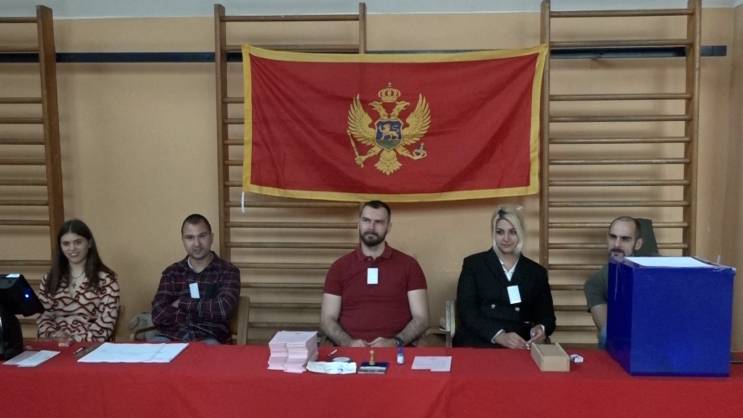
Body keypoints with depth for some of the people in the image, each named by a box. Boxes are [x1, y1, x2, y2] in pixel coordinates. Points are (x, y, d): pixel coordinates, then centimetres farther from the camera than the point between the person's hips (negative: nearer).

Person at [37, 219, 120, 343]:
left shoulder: (106, 279, 1)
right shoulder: (50, 278, 14)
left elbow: (106, 323, -5)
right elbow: (43, 316, 12)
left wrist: (75, 340, -16)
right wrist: (53, 336, -7)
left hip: (89, 346, -2)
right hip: (53, 345, 2)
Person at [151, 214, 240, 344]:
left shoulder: (227, 271, 5)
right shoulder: (171, 272, 13)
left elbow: (224, 309, -13)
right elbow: (158, 316, 0)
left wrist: (182, 303, -1)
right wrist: (209, 309, -4)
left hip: (209, 338, -3)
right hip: (172, 335, 3)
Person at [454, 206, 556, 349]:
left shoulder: (536, 272, 15)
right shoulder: (473, 264, 7)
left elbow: (546, 315, 14)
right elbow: (466, 311, -4)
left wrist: (541, 329, -11)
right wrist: (499, 336, -19)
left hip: (519, 346, 3)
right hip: (477, 344, -3)